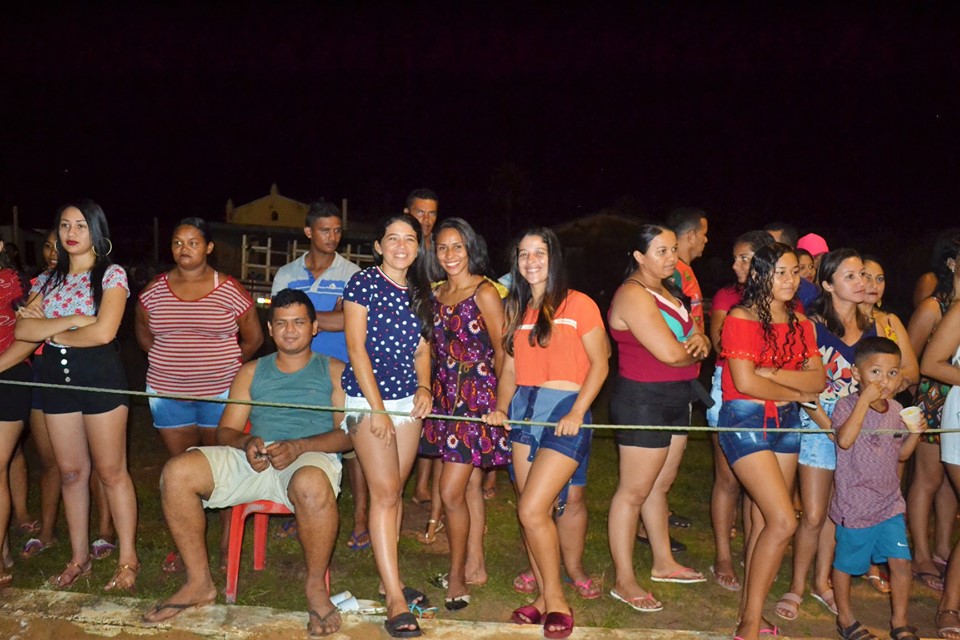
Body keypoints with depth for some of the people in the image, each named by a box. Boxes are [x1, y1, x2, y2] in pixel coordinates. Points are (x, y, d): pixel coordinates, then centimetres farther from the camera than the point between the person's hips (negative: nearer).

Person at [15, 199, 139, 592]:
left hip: (100, 376, -5)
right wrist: (72, 321, -15)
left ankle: (128, 559, 9)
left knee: (111, 471, -1)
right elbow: (23, 329, -2)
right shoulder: (48, 279, 11)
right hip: (56, 378, 5)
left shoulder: (111, 275, -4)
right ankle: (79, 558, 23)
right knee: (70, 471, 11)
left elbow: (103, 332, -18)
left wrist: (50, 331, -5)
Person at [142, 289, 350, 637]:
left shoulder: (333, 371, 12)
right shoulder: (251, 372, 22)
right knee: (176, 472, -20)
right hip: (253, 458, 4)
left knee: (311, 484, -42)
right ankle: (199, 582, -6)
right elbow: (225, 431, 16)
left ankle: (316, 587, -17)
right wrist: (246, 442, -9)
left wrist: (299, 446, -18)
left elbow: (348, 433, -1)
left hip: (312, 456, -4)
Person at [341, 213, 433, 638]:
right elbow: (356, 347, -11)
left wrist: (424, 387, -6)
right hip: (368, 398, -5)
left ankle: (388, 578, 23)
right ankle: (395, 598, -7)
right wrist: (377, 407, -15)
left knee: (394, 491, 11)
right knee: (385, 492, -9)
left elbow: (421, 350, 13)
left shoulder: (421, 293, 11)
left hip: (407, 400, 6)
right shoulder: (363, 283, -7)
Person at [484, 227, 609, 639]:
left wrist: (577, 412, -15)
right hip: (523, 409, 6)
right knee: (534, 512, 7)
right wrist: (502, 408, -1)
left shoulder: (577, 304, -4)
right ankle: (544, 597, 21)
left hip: (565, 411, -6)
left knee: (531, 510, -13)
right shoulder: (516, 309, 14)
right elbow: (510, 366, 15)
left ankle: (556, 602, 5)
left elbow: (599, 363, -5)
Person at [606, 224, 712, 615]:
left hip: (675, 399, 9)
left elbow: (696, 340, 15)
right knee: (634, 492, -2)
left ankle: (663, 563, 33)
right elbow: (670, 353, -24)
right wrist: (694, 349, -3)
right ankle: (624, 582, 8)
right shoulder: (633, 295, -17)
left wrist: (699, 341, -9)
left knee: (660, 485, 20)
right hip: (643, 401, -9)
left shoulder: (667, 292, 14)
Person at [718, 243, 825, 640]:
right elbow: (745, 382, -18)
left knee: (763, 522, 6)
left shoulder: (800, 324, 11)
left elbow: (818, 379, 1)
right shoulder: (742, 318, -9)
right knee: (783, 522, -12)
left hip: (786, 422, 6)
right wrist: (796, 393, -4)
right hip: (745, 420, -6)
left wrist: (774, 374, -15)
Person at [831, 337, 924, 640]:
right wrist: (865, 399, -32)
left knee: (901, 561, 3)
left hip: (890, 502, 5)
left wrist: (914, 433, -4)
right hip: (854, 504, -5)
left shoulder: (896, 409, 5)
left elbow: (901, 454, 16)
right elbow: (845, 440, -33)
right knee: (846, 563, 9)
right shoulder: (848, 405, -14)